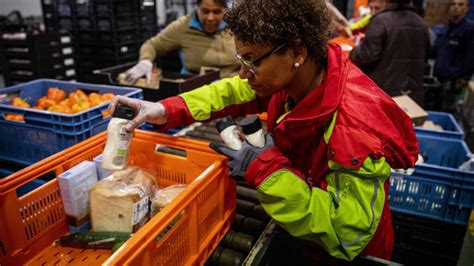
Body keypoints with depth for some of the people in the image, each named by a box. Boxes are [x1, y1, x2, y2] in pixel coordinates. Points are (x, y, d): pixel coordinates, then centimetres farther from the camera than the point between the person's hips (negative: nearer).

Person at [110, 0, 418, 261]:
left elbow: (348, 236, -33)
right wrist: (167, 110, -16)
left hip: (339, 254, -5)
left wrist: (265, 168, -35)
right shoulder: (297, 72, -18)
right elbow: (236, 92, -4)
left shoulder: (354, 128, -38)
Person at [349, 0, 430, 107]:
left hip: (384, 92, -6)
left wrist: (354, 51, 2)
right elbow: (424, 57, 21)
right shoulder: (421, 23, 10)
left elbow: (368, 55, -18)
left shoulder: (381, 20, -13)